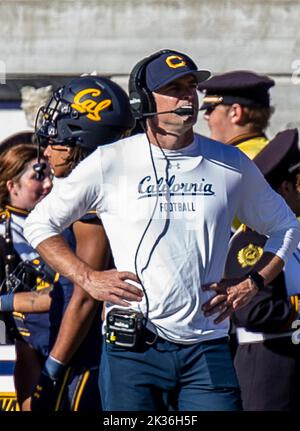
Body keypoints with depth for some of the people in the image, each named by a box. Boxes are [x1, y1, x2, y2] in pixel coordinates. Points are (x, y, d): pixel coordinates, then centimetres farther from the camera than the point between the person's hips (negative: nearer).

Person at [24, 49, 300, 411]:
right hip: (132, 350, -2)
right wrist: (88, 278, -2)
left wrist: (252, 284, 6)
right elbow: (40, 223, 10)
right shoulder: (110, 163, 2)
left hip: (207, 350, 2)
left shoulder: (231, 165, 9)